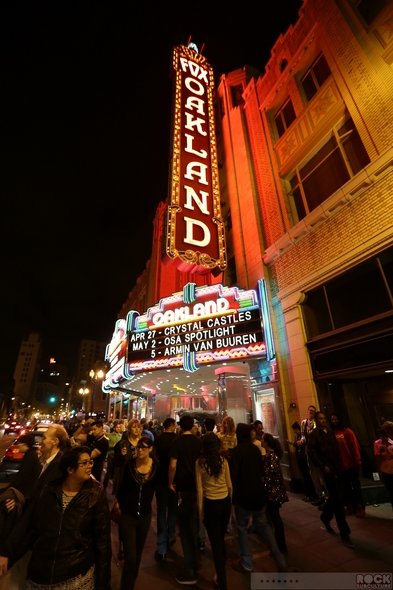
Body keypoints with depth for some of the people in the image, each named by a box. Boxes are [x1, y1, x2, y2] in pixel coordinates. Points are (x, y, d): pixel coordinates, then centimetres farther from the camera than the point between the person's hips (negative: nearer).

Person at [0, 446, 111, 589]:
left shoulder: (96, 495, -14)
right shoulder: (50, 491, -6)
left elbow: (102, 540, -10)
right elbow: (33, 528, 7)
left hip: (78, 575, -2)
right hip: (40, 572, 3)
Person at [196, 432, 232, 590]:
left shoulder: (200, 462, -12)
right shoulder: (223, 460, -6)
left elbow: (200, 489, -7)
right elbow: (229, 485, 2)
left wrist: (200, 510, 4)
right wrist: (230, 502, 17)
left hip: (211, 505, -4)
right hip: (225, 503, 4)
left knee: (215, 544, 10)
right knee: (221, 540, 24)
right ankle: (220, 575, 43)